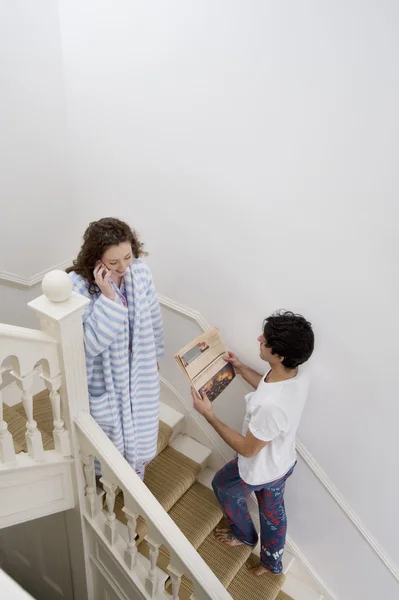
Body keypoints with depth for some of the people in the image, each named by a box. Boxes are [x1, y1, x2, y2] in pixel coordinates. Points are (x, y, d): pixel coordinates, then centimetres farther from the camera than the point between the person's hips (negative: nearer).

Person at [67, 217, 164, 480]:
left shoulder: (141, 272, -16)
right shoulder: (78, 286, -29)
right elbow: (91, 343, -32)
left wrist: (154, 357, 12)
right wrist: (107, 296, -40)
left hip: (140, 371, 4)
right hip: (104, 378, -4)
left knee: (140, 429, 26)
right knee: (109, 435, 22)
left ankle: (136, 476, 58)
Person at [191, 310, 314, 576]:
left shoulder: (270, 406, -46)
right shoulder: (298, 376, -20)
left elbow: (247, 449, -29)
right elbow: (269, 386, 5)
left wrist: (209, 414, -27)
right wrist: (240, 367, 1)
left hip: (260, 470, -6)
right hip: (283, 463, 6)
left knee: (223, 486, 27)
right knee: (273, 512, 30)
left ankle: (245, 535, 53)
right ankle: (272, 563, 56)